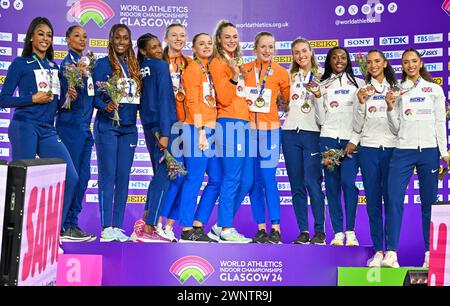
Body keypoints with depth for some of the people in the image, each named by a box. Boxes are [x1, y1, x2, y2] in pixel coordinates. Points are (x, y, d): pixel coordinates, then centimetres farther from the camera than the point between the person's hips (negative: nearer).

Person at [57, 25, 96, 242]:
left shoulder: (85, 62, 16)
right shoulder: (67, 63, -7)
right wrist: (80, 75, -30)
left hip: (85, 125, 8)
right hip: (71, 124, -8)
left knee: (83, 176, 8)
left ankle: (72, 224, 16)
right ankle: (66, 227, 2)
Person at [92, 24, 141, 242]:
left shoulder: (134, 66, 14)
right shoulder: (103, 64, -1)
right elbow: (96, 96, -7)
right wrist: (106, 107, -26)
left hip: (128, 128, 5)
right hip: (107, 126, -5)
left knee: (123, 178, 5)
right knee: (108, 177, -5)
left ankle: (118, 226, 12)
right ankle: (106, 228, 0)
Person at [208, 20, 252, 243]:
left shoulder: (237, 62, 22)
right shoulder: (218, 63, -3)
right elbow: (224, 99, -13)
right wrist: (235, 76, -21)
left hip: (244, 124, 9)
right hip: (229, 124, -9)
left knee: (246, 181, 8)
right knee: (232, 180, -8)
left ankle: (221, 225, 17)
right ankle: (225, 229, 1)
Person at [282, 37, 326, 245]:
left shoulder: (321, 77, 7)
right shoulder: (289, 76, 16)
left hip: (312, 132, -3)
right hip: (290, 132, 3)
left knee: (312, 182, -10)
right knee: (296, 185, 4)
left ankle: (320, 230, -1)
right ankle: (303, 230, 10)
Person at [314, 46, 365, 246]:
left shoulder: (358, 83, 12)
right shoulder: (323, 85, 14)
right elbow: (321, 120, 7)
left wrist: (354, 141, -6)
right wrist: (317, 97, -4)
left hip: (351, 140, -2)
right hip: (328, 139, 2)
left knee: (348, 182, -14)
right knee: (331, 185, -1)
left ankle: (350, 231, -5)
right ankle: (338, 232, 5)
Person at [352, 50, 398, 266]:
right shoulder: (363, 90, 10)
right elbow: (357, 127, 4)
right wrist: (361, 103, -8)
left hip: (391, 148, -1)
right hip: (368, 149, 1)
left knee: (391, 199, -2)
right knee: (373, 201, 1)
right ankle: (378, 250, 7)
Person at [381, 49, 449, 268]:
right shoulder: (397, 92, 13)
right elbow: (395, 129, 11)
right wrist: (390, 107, -4)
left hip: (429, 151, 0)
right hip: (402, 151, 1)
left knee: (429, 202, 0)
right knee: (394, 199, -10)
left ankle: (430, 252, 9)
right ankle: (391, 253, -10)